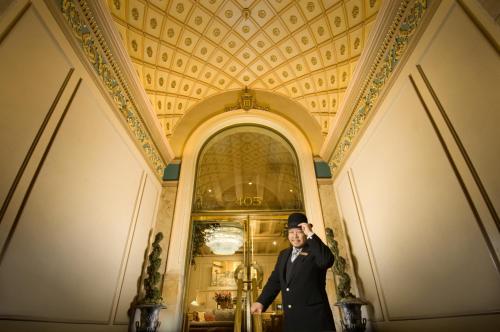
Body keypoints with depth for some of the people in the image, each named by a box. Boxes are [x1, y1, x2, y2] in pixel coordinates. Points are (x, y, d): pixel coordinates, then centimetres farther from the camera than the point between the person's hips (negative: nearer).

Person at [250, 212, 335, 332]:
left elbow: (327, 261, -29)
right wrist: (261, 301, 6)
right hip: (290, 319, 6)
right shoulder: (284, 254, 12)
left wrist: (310, 235, -24)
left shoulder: (315, 251, -7)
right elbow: (275, 280, 14)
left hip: (314, 317, -5)